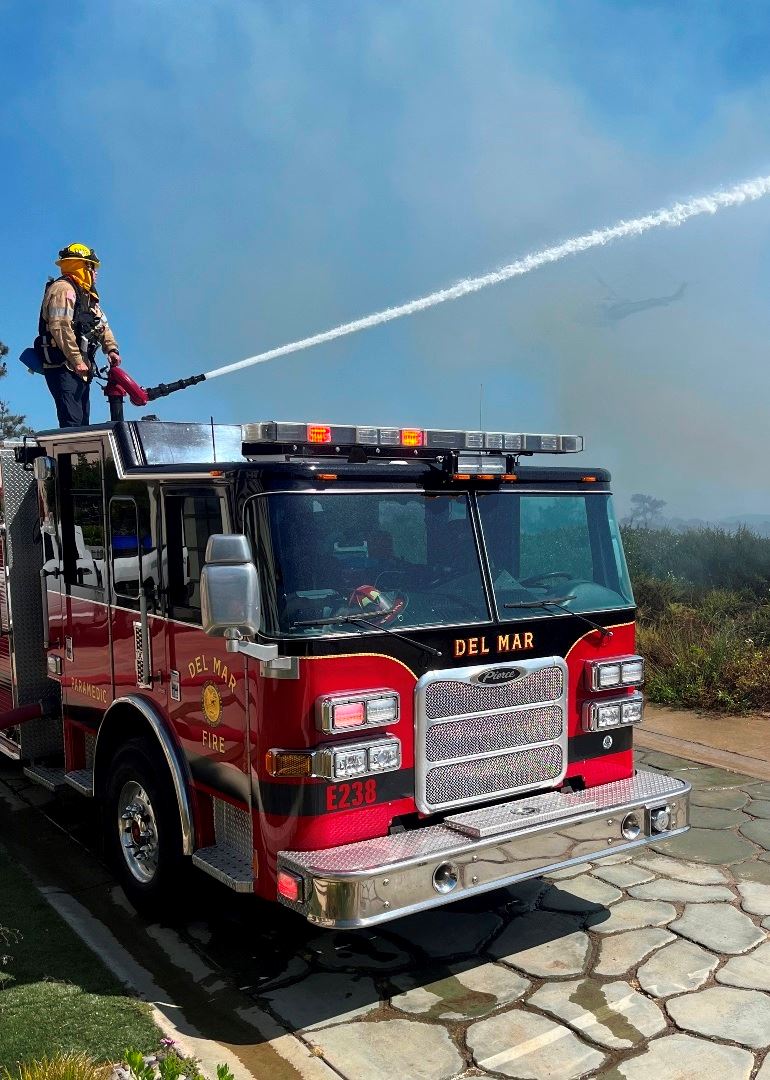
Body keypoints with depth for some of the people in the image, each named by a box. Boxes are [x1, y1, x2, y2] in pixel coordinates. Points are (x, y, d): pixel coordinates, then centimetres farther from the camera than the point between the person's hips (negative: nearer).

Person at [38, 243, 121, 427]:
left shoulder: (86, 295, 22)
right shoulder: (63, 289, -10)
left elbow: (101, 324, 17)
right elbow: (60, 327, -21)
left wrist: (111, 349, -1)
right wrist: (77, 361, -23)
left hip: (80, 369, 10)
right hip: (63, 367, -10)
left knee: (83, 420, 11)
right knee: (72, 421, -18)